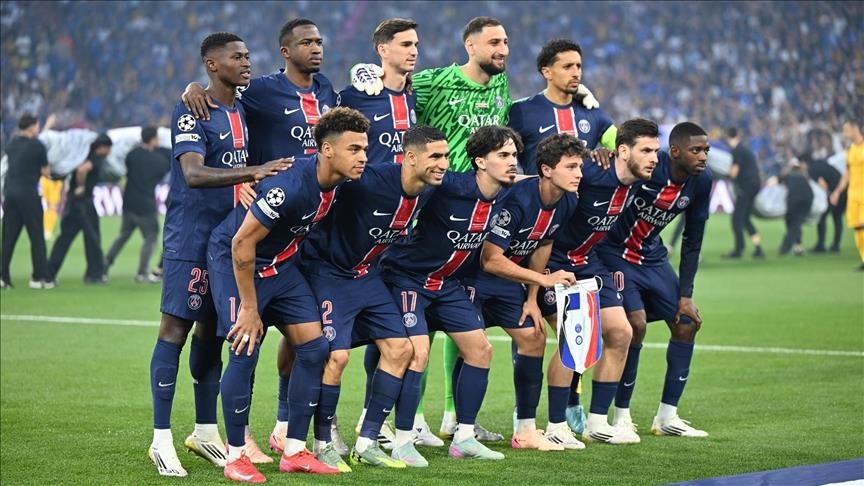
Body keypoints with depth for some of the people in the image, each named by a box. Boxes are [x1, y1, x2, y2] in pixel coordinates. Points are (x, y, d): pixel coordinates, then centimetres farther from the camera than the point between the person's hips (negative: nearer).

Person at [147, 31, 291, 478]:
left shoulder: (242, 112, 14)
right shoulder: (192, 113, -11)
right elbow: (194, 174, -25)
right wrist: (253, 172, -34)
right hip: (191, 240, -8)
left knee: (211, 331, 13)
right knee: (175, 330, -6)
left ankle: (205, 432, 21)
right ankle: (162, 439, -4)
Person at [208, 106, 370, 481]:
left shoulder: (337, 183, -9)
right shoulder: (291, 187, -33)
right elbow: (242, 244, -27)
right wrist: (250, 309, -21)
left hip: (280, 264, 8)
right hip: (234, 262, -8)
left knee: (314, 347, 1)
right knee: (245, 352, -14)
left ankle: (294, 452, 8)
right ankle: (235, 457, 0)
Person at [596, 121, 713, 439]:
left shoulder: (701, 181, -9)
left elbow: (692, 241, 0)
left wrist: (685, 294, -2)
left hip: (652, 256, 7)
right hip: (615, 253, -7)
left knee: (687, 323, 2)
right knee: (635, 323, -20)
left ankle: (667, 417, 13)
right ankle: (621, 416, -5)